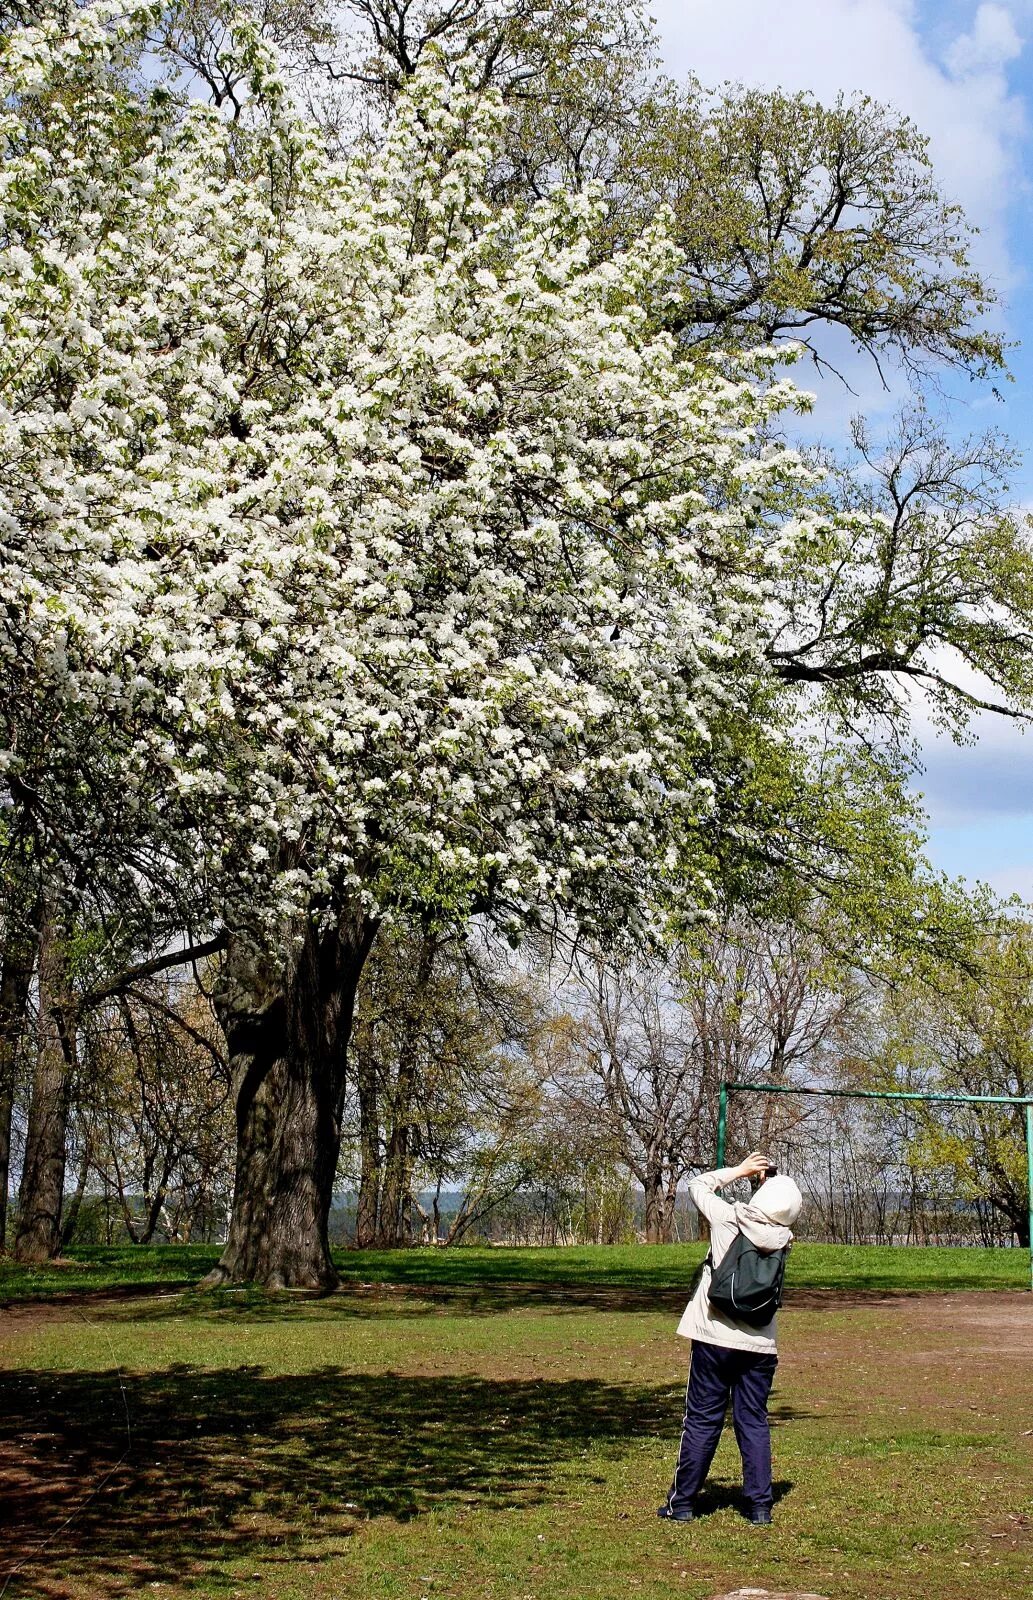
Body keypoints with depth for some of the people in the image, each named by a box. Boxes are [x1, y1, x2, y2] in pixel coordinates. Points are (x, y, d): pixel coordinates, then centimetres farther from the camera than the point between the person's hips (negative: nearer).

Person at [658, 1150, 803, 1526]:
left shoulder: (727, 1220, -10)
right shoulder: (782, 1240, -4)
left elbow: (699, 1185, 6)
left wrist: (740, 1170, 12)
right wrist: (766, 1179, 8)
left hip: (715, 1340, -2)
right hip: (760, 1346, 2)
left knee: (702, 1421, 5)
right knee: (754, 1423, 10)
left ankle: (682, 1503, 11)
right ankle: (760, 1505, 10)